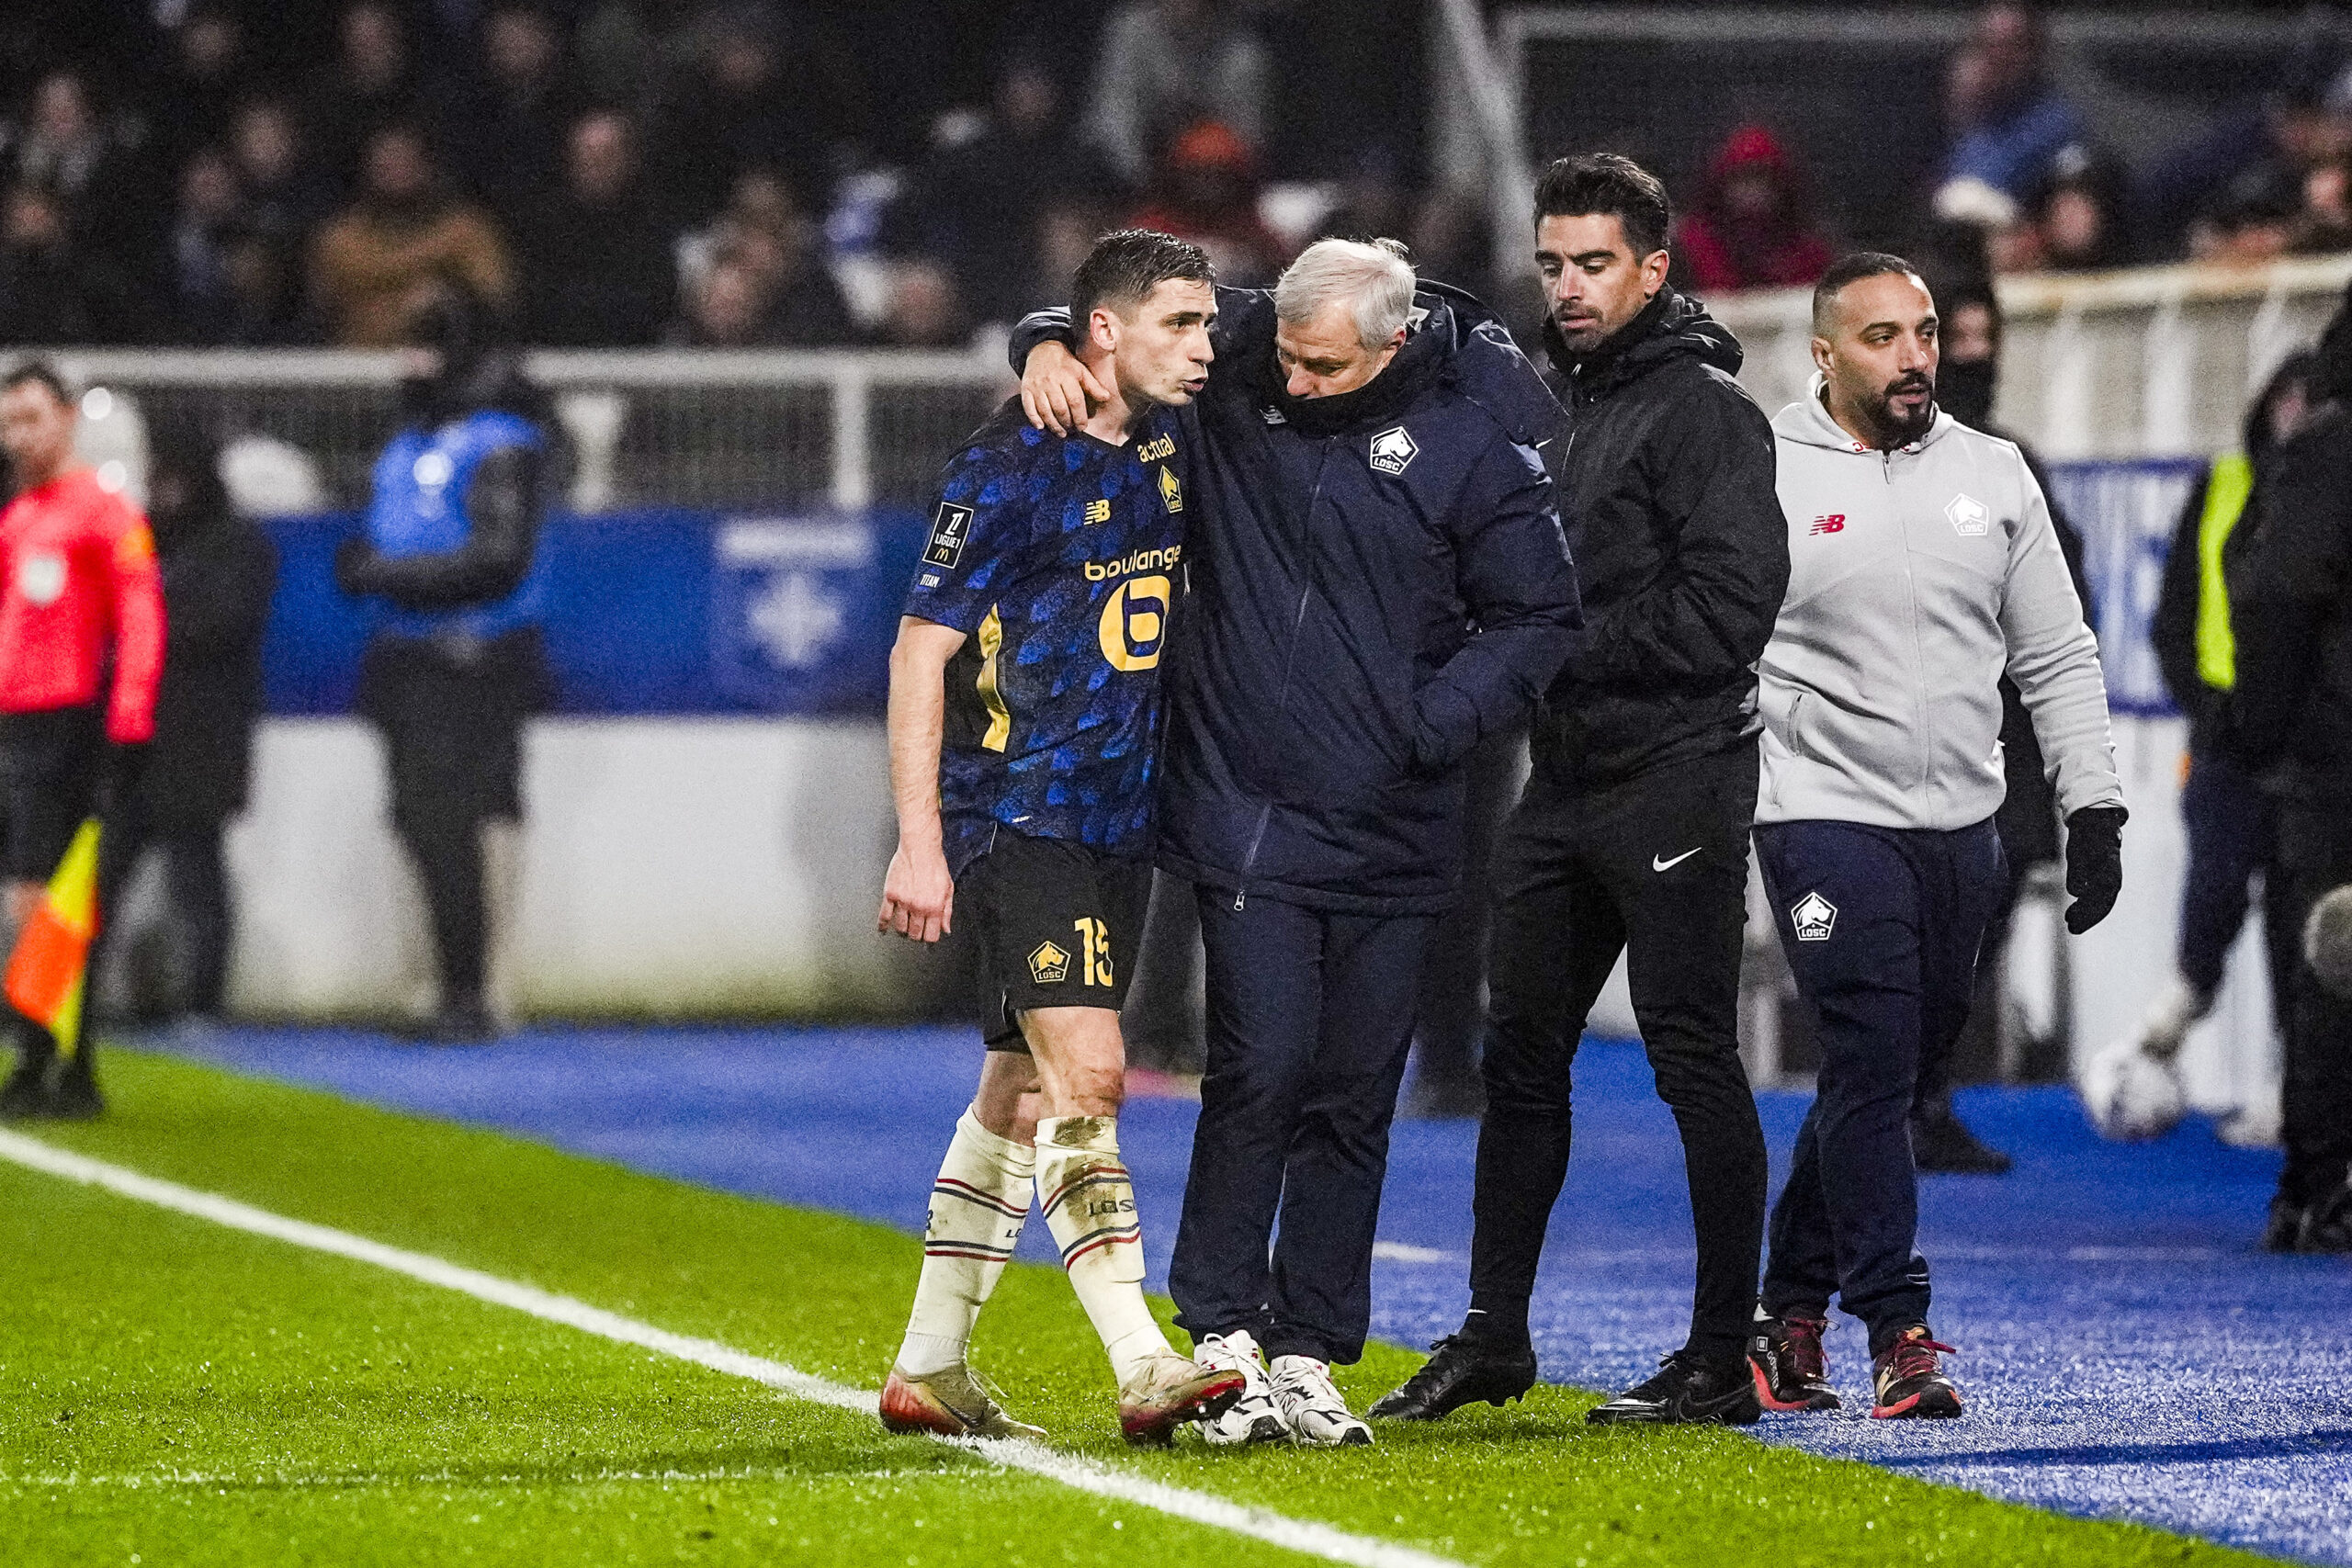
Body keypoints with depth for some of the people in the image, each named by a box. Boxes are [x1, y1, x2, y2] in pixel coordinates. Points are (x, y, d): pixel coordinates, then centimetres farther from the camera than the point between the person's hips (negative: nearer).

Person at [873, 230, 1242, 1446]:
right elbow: (920, 653, -12)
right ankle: (1144, 1374, -21)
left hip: (1118, 821, 8)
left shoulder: (1172, 446, 9)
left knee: (1022, 1095, 12)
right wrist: (920, 841, -17)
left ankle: (927, 1369, 19)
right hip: (1018, 818, -8)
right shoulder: (1009, 468, -13)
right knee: (1088, 1075, -17)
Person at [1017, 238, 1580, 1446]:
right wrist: (1048, 346, -6)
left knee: (1354, 1094, 5)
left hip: (1392, 834, 0)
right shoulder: (1235, 362, -2)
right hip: (1245, 810, 0)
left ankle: (1309, 1358, 13)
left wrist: (1431, 721, -11)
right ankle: (1222, 1336, -2)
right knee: (1262, 1065, -11)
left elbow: (1538, 616, 0)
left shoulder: (1475, 434, -7)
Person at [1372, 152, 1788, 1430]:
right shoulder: (1559, 401, 15)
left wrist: (1577, 649, -14)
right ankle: (1493, 1336, 20)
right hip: (1565, 784, 9)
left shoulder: (1703, 409, -10)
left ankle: (1721, 1361, -1)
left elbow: (1731, 603, -19)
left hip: (1674, 783, -9)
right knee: (1521, 1055, 12)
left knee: (1695, 1062, -5)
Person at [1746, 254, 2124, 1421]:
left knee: (1891, 1072, 10)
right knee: (1872, 1069, -11)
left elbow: (2058, 659, 13)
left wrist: (2093, 811, 6)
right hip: (1826, 814, -5)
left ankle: (1788, 1309, 23)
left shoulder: (1993, 476, 9)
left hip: (1961, 828, 5)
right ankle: (1897, 1332, -8)